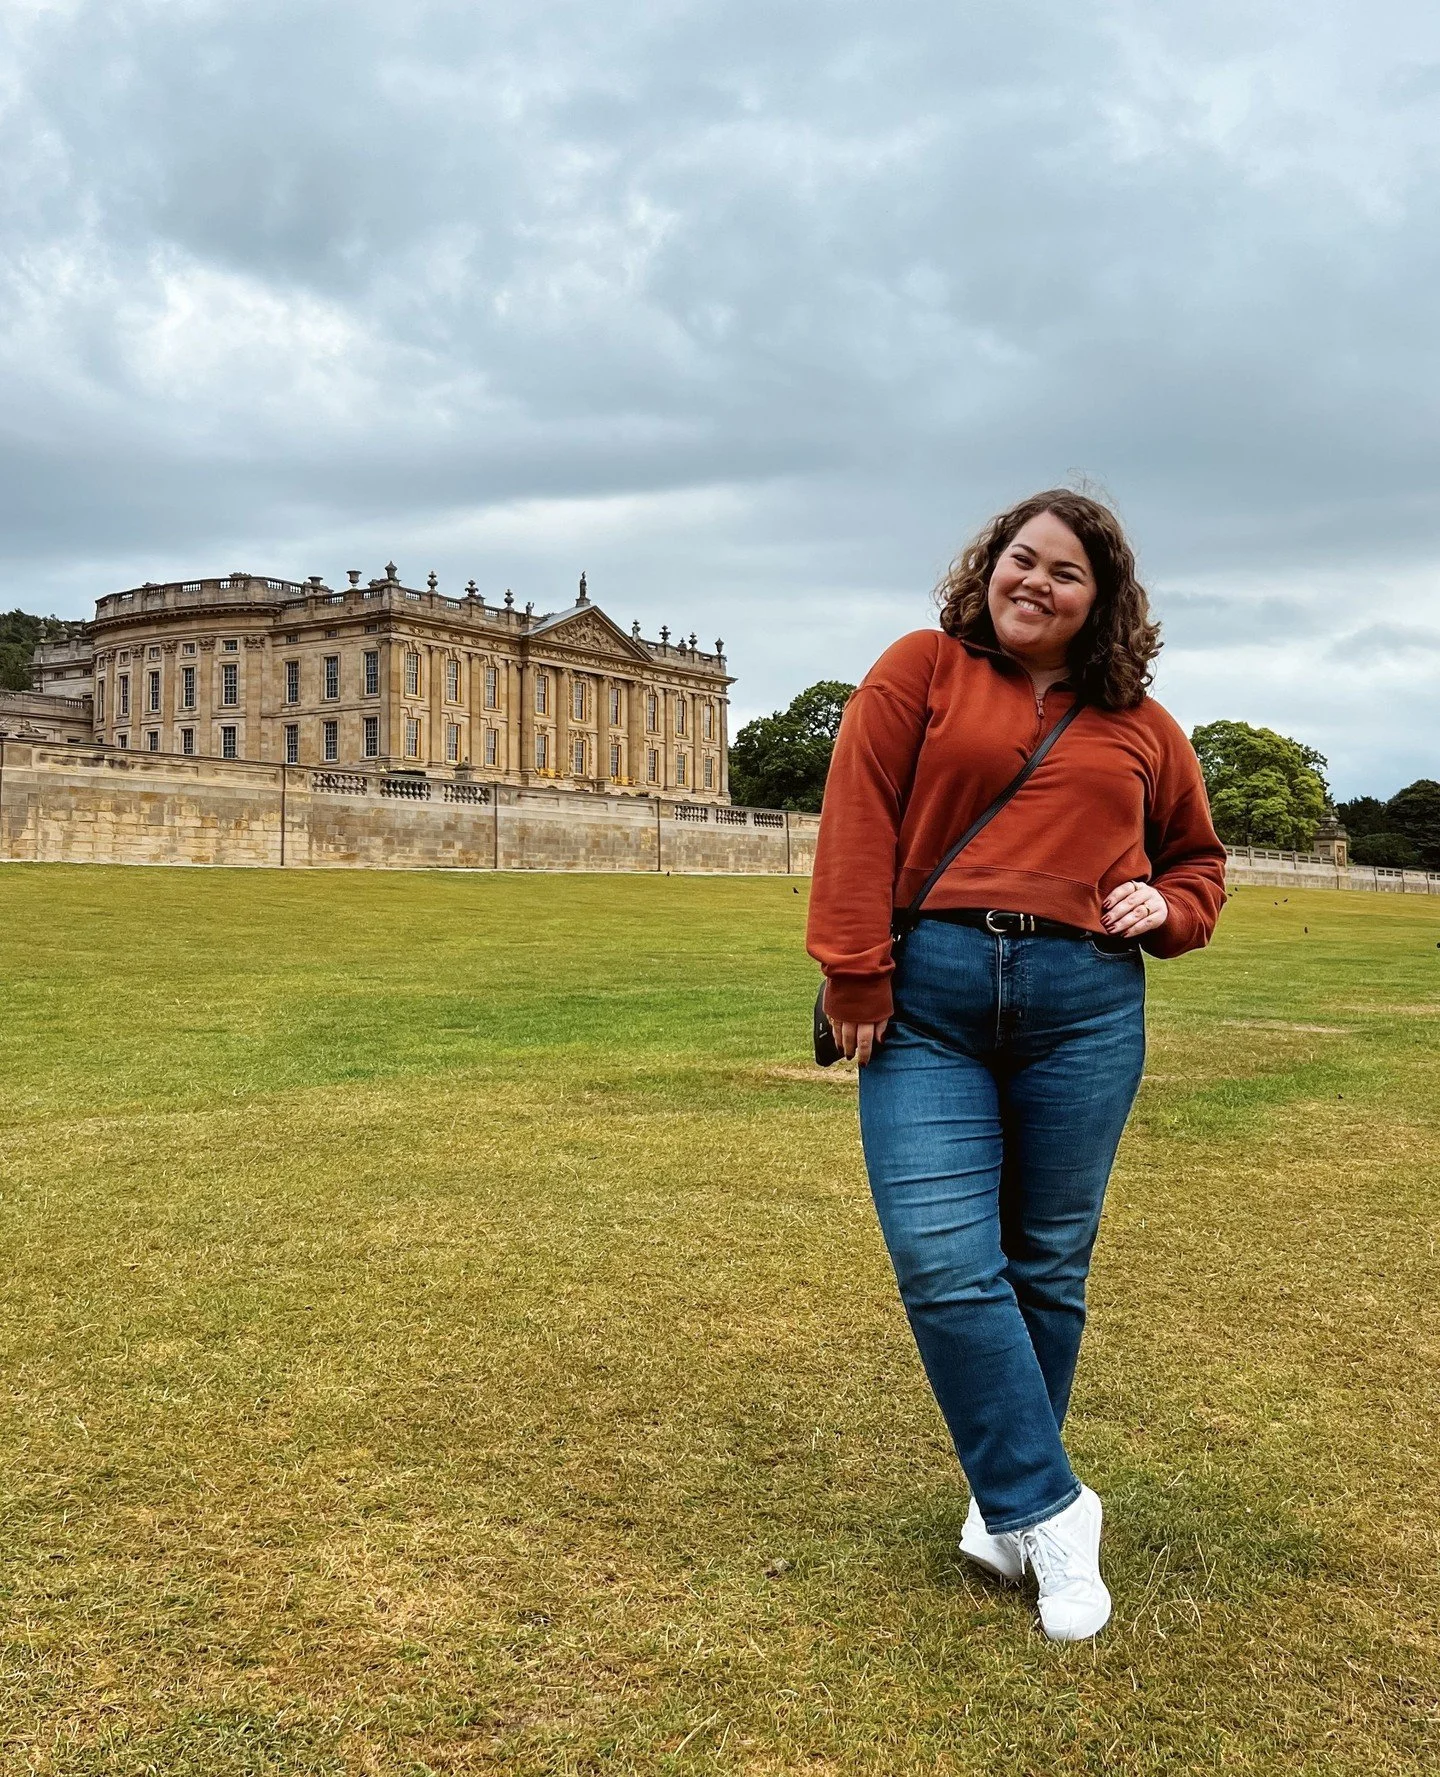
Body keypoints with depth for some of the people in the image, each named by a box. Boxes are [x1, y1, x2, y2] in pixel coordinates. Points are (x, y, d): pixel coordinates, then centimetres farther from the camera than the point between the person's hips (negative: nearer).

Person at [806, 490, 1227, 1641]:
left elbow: (1198, 857, 28)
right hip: (931, 996, -2)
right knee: (942, 1262, -11)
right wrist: (855, 976, -9)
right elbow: (858, 821, -1)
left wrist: (1165, 907, 4)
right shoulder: (922, 671, 8)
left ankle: (1007, 1501, 25)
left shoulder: (1140, 725, 15)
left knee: (1047, 1268, 7)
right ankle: (1047, 1508, 3)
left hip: (1085, 1005, 2)